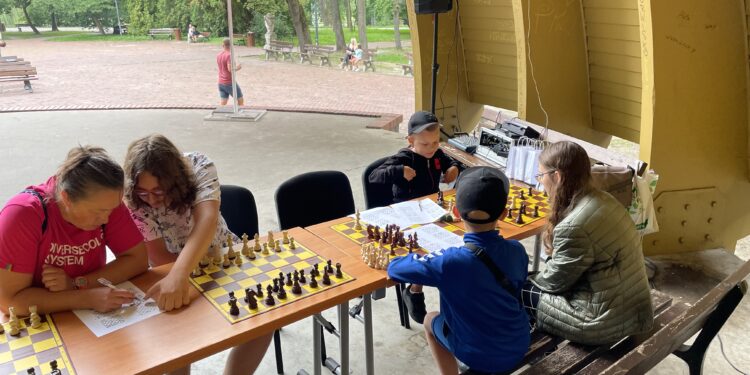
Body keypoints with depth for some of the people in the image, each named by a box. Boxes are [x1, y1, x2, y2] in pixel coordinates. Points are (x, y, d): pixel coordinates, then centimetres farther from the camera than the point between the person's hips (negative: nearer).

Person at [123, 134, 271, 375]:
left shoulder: (199, 167, -24)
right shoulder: (132, 200, -21)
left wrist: (179, 275, -55)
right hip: (170, 271, 0)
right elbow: (159, 259, -18)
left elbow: (206, 220, -41)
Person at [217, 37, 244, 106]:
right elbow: (230, 69, -25)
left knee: (223, 102, 5)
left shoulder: (218, 55, 8)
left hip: (220, 83, 7)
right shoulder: (229, 55, -16)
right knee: (240, 100, 9)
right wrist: (237, 67, -8)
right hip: (229, 83, -7)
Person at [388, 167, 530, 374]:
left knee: (430, 320, 24)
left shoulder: (449, 261, -29)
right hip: (519, 347, 4)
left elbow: (394, 268, -17)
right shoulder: (517, 250, -15)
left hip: (479, 356, -3)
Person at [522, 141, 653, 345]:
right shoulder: (603, 200, 1)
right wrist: (537, 278, 8)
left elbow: (555, 281, -11)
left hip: (608, 322, -8)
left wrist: (529, 280, 7)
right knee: (537, 283, 18)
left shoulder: (573, 227, -27)